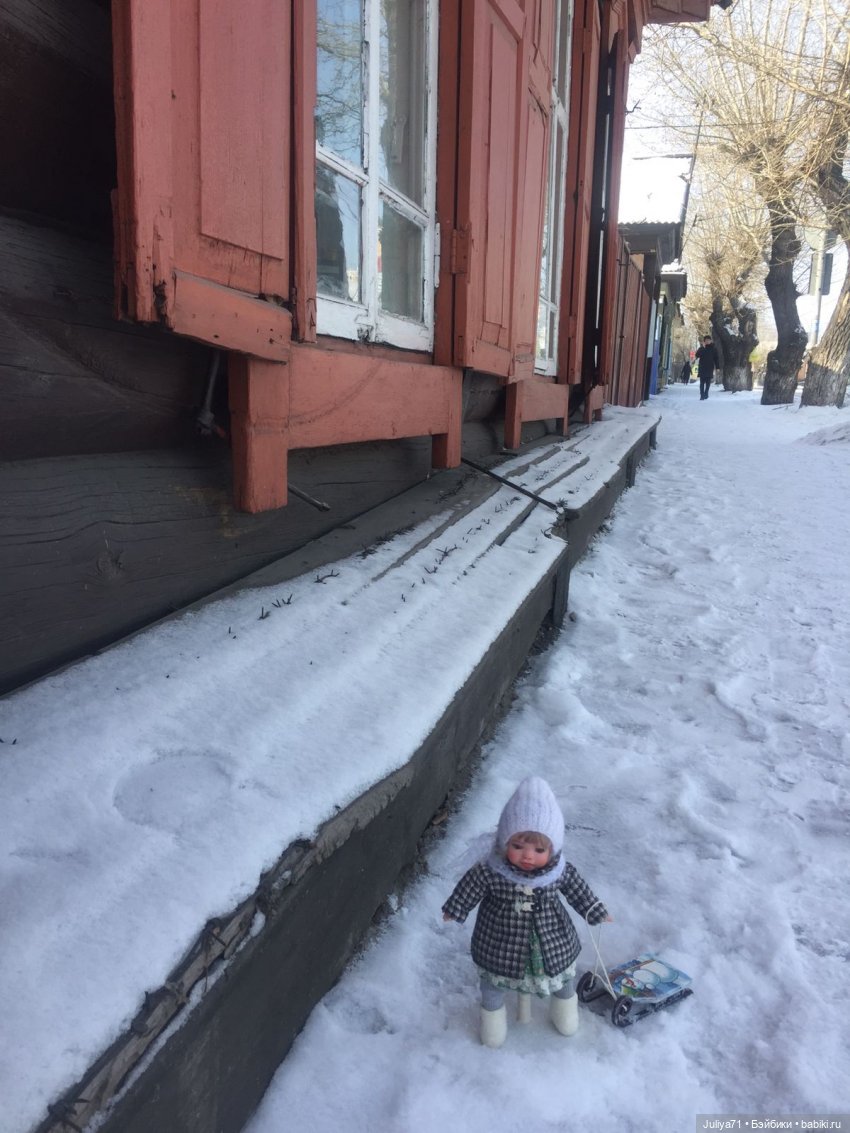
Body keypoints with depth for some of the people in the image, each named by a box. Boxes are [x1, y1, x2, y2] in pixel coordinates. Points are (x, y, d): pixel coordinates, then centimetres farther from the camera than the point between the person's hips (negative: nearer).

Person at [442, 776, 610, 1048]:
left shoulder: (560, 872, -26)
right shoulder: (489, 873, -33)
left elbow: (577, 890, -6)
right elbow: (469, 888, -15)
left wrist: (596, 912, 4)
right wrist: (454, 910, -1)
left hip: (553, 941, 2)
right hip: (502, 942, -2)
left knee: (563, 974, 28)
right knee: (495, 981, 24)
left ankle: (564, 999, 62)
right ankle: (492, 1010, 56)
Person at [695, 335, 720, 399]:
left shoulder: (713, 348, 5)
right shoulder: (702, 348, 4)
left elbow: (716, 358, 6)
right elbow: (697, 355, -13)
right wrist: (703, 348, -20)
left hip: (710, 368, 1)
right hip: (702, 368, -1)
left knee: (708, 383, 3)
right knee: (702, 382, -5)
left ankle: (705, 395, 13)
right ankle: (702, 395, -6)